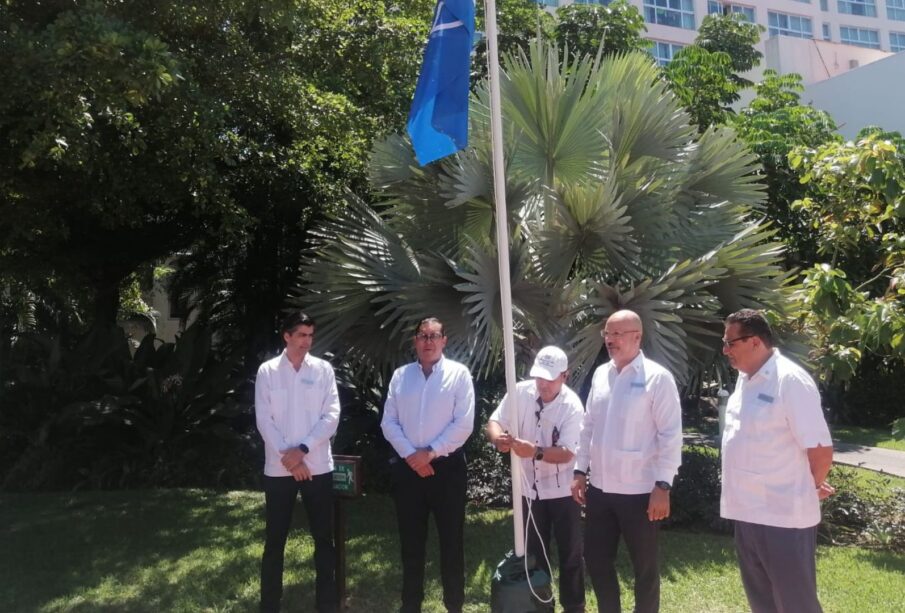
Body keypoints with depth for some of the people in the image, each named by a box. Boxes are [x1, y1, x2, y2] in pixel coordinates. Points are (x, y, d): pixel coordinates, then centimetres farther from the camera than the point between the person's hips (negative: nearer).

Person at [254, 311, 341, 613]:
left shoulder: (323, 369, 1)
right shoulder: (267, 371, 0)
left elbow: (332, 415, -4)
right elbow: (263, 420, -4)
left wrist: (303, 449, -14)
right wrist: (287, 456, -13)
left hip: (318, 466, 1)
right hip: (278, 468, 0)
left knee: (324, 537, 7)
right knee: (275, 539, 9)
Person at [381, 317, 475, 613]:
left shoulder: (459, 374, -3)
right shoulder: (400, 375, 7)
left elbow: (464, 424, -9)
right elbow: (389, 422, 4)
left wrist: (431, 452, -12)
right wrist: (411, 455, -9)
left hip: (446, 467, -3)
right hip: (408, 467, 3)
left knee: (451, 540, 6)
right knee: (411, 541, 13)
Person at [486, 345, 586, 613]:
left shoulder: (572, 405, -18)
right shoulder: (520, 392, -10)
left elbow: (567, 453, -22)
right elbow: (494, 422, -8)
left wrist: (535, 452, -39)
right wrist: (498, 437, -32)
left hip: (562, 491, -3)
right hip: (530, 489, 3)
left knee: (570, 554, 10)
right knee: (534, 554, 17)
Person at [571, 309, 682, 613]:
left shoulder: (657, 378, -10)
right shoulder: (600, 374, 7)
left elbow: (671, 435, -12)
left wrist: (662, 486, -15)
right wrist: (580, 471, 9)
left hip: (639, 491, -5)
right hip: (600, 488, 6)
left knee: (645, 566, 11)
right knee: (596, 559, 15)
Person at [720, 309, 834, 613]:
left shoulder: (790, 380, -18)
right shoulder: (745, 378, 9)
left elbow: (821, 449, -18)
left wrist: (812, 487, -1)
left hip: (784, 515, -8)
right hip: (746, 512, 8)